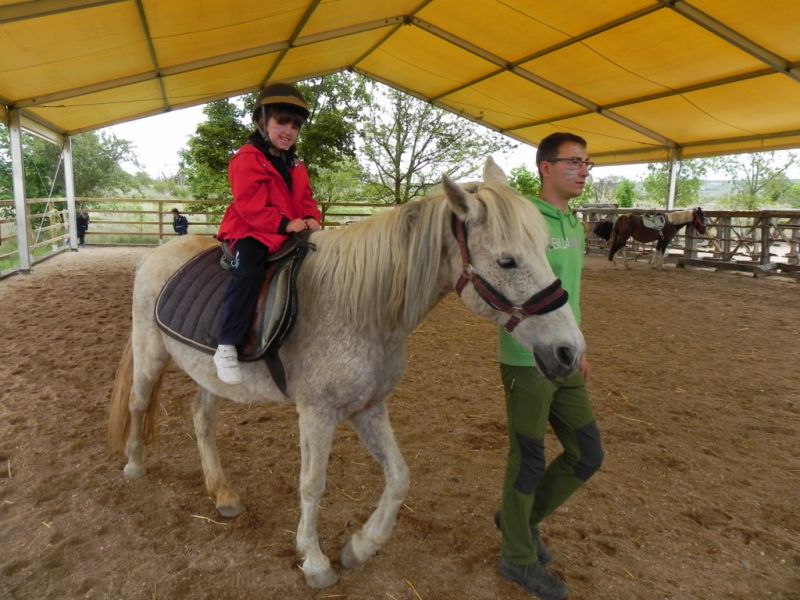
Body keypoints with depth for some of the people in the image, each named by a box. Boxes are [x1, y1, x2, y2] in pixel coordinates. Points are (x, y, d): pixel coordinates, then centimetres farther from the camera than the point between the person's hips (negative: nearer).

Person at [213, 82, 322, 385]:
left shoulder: (295, 165, 17)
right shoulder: (248, 159, -8)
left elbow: (305, 199, 17)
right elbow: (250, 206, -18)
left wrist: (311, 218, -7)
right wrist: (284, 224, -26)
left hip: (291, 232, 8)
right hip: (251, 231, -8)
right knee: (248, 271, -34)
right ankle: (226, 347, -31)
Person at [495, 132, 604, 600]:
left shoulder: (574, 225, 12)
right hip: (527, 363, -8)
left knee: (588, 455, 14)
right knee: (529, 462, 6)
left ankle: (522, 518, 35)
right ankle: (519, 558, 29)